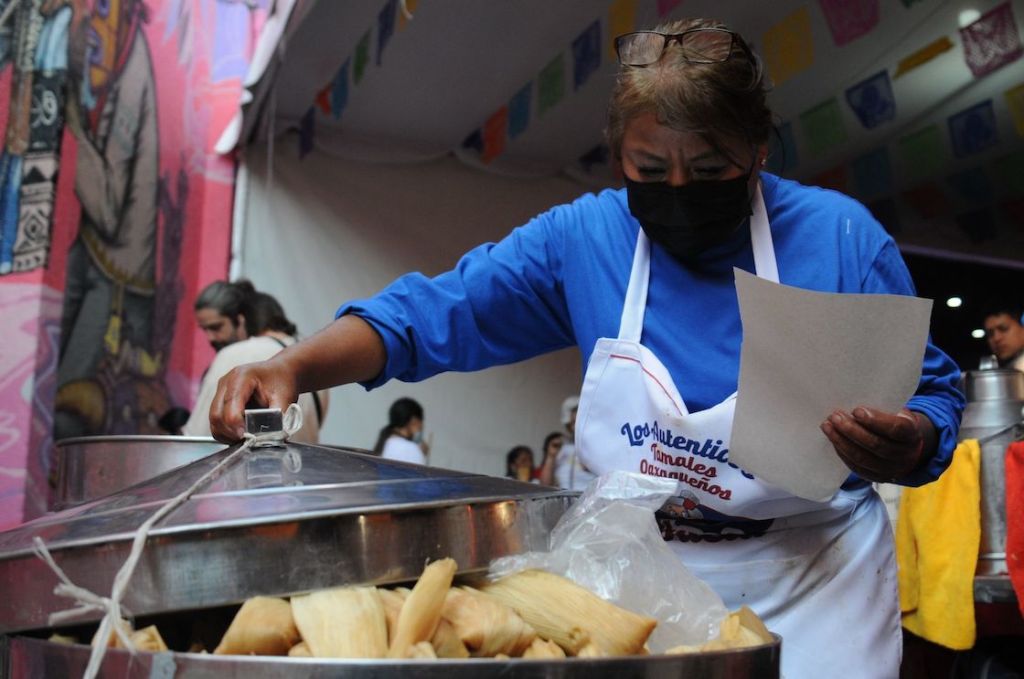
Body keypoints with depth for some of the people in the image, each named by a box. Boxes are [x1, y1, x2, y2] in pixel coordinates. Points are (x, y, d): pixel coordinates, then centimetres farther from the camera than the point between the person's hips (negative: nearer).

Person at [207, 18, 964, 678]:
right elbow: (435, 311, -6)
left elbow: (935, 395, -5)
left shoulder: (842, 238, -11)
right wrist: (295, 365, -22)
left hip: (811, 581, -1)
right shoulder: (583, 237, -6)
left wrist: (905, 445, -29)